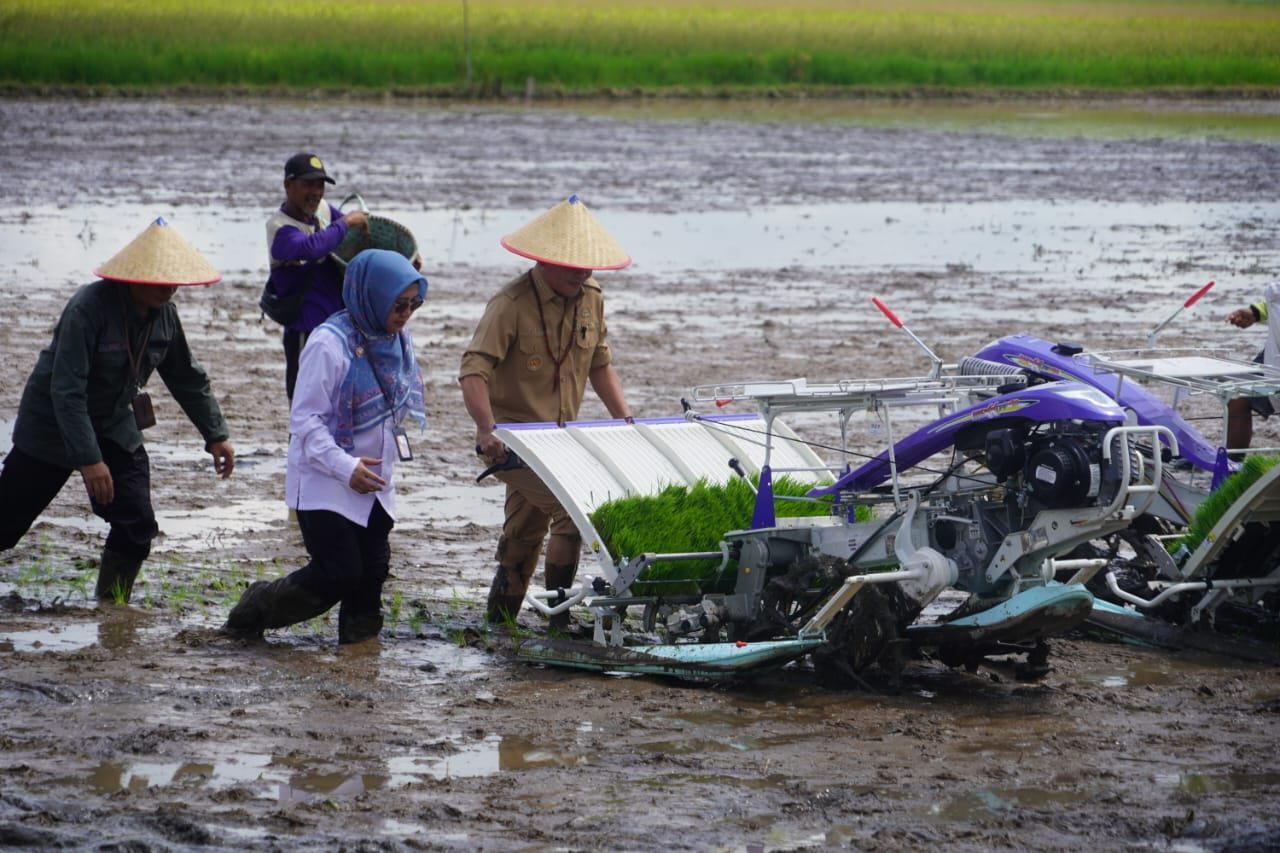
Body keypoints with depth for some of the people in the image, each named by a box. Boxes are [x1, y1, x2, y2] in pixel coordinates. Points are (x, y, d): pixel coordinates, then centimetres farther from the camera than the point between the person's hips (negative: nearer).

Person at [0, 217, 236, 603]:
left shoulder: (163, 315, -6)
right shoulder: (88, 308, -28)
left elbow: (188, 379, 10)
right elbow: (66, 390, -31)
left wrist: (215, 436, 7)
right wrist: (89, 460, -34)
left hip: (114, 426, 6)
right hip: (51, 426, -6)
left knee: (137, 524, -7)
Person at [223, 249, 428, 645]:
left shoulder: (397, 341, 5)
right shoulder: (329, 343, -18)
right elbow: (305, 419, -18)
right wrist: (345, 467, -27)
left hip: (374, 483, 7)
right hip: (324, 483, -7)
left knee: (372, 569, 3)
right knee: (338, 574, -9)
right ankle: (252, 611, 10)